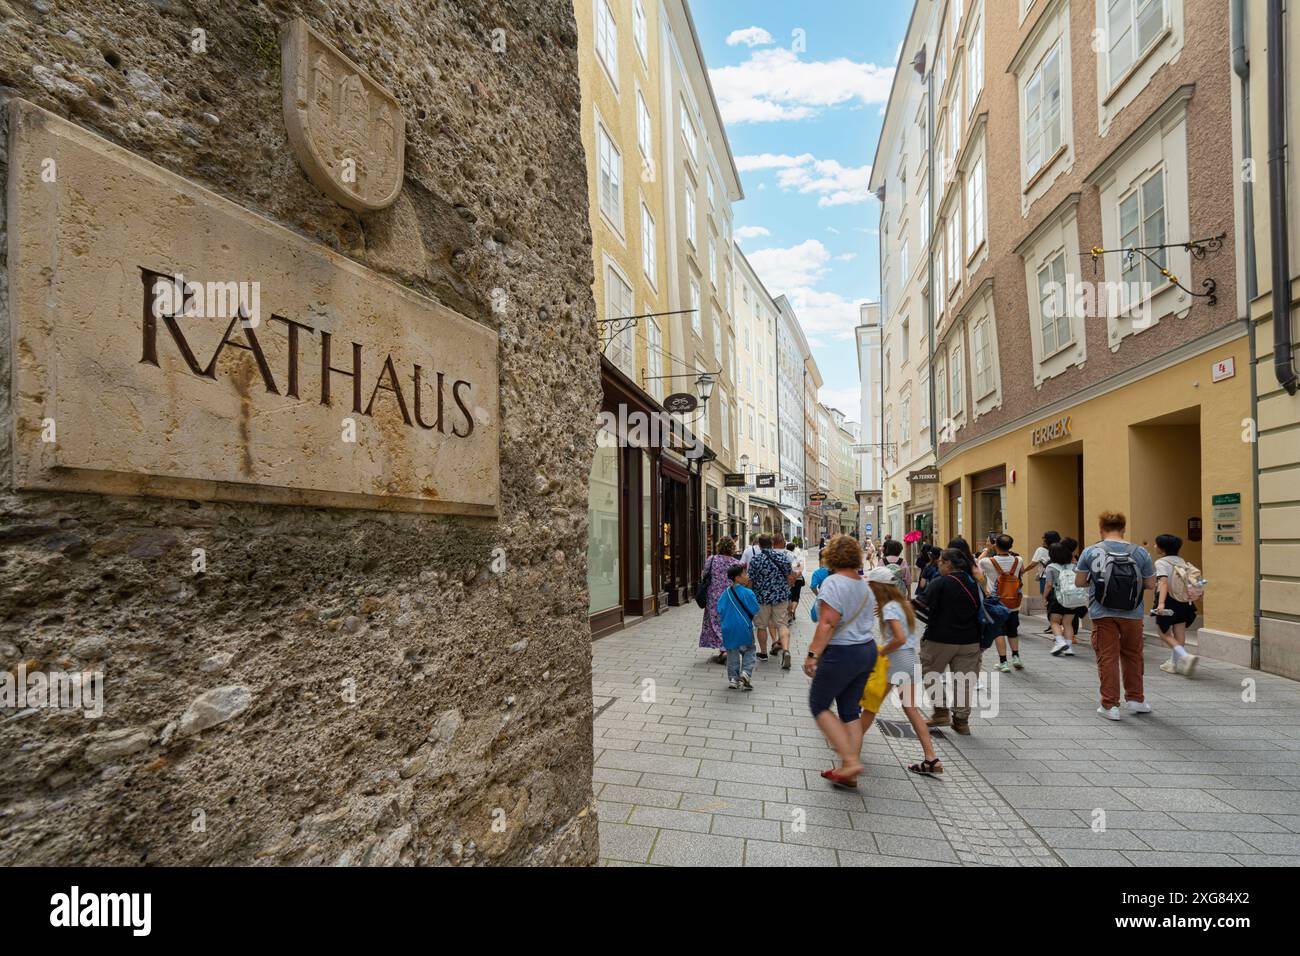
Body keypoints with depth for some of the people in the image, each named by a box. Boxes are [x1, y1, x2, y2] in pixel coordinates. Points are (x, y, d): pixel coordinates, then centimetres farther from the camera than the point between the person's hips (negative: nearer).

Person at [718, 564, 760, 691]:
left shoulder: (726, 593, -1)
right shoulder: (748, 593, -16)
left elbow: (719, 611, 2)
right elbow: (755, 610, -11)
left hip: (729, 630, 4)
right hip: (744, 629, -4)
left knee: (732, 654, 13)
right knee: (748, 651, 13)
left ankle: (733, 679, 15)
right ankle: (746, 672, -3)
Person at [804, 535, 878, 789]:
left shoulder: (833, 582, -16)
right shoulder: (864, 585, 9)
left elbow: (828, 624, -22)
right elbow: (865, 621, 12)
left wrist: (813, 654, -20)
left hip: (841, 653, -8)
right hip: (867, 650, 8)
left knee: (819, 704, 7)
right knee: (850, 710, 14)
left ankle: (851, 760, 1)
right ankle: (848, 773, 19)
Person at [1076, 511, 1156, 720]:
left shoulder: (1090, 552, -5)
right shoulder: (1140, 552, -1)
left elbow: (1079, 582, -2)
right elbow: (1151, 585, 3)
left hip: (1103, 614, -2)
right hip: (1132, 614, 2)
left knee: (1107, 658, 5)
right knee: (1132, 656, 20)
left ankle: (1110, 705, 8)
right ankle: (1135, 699, 33)